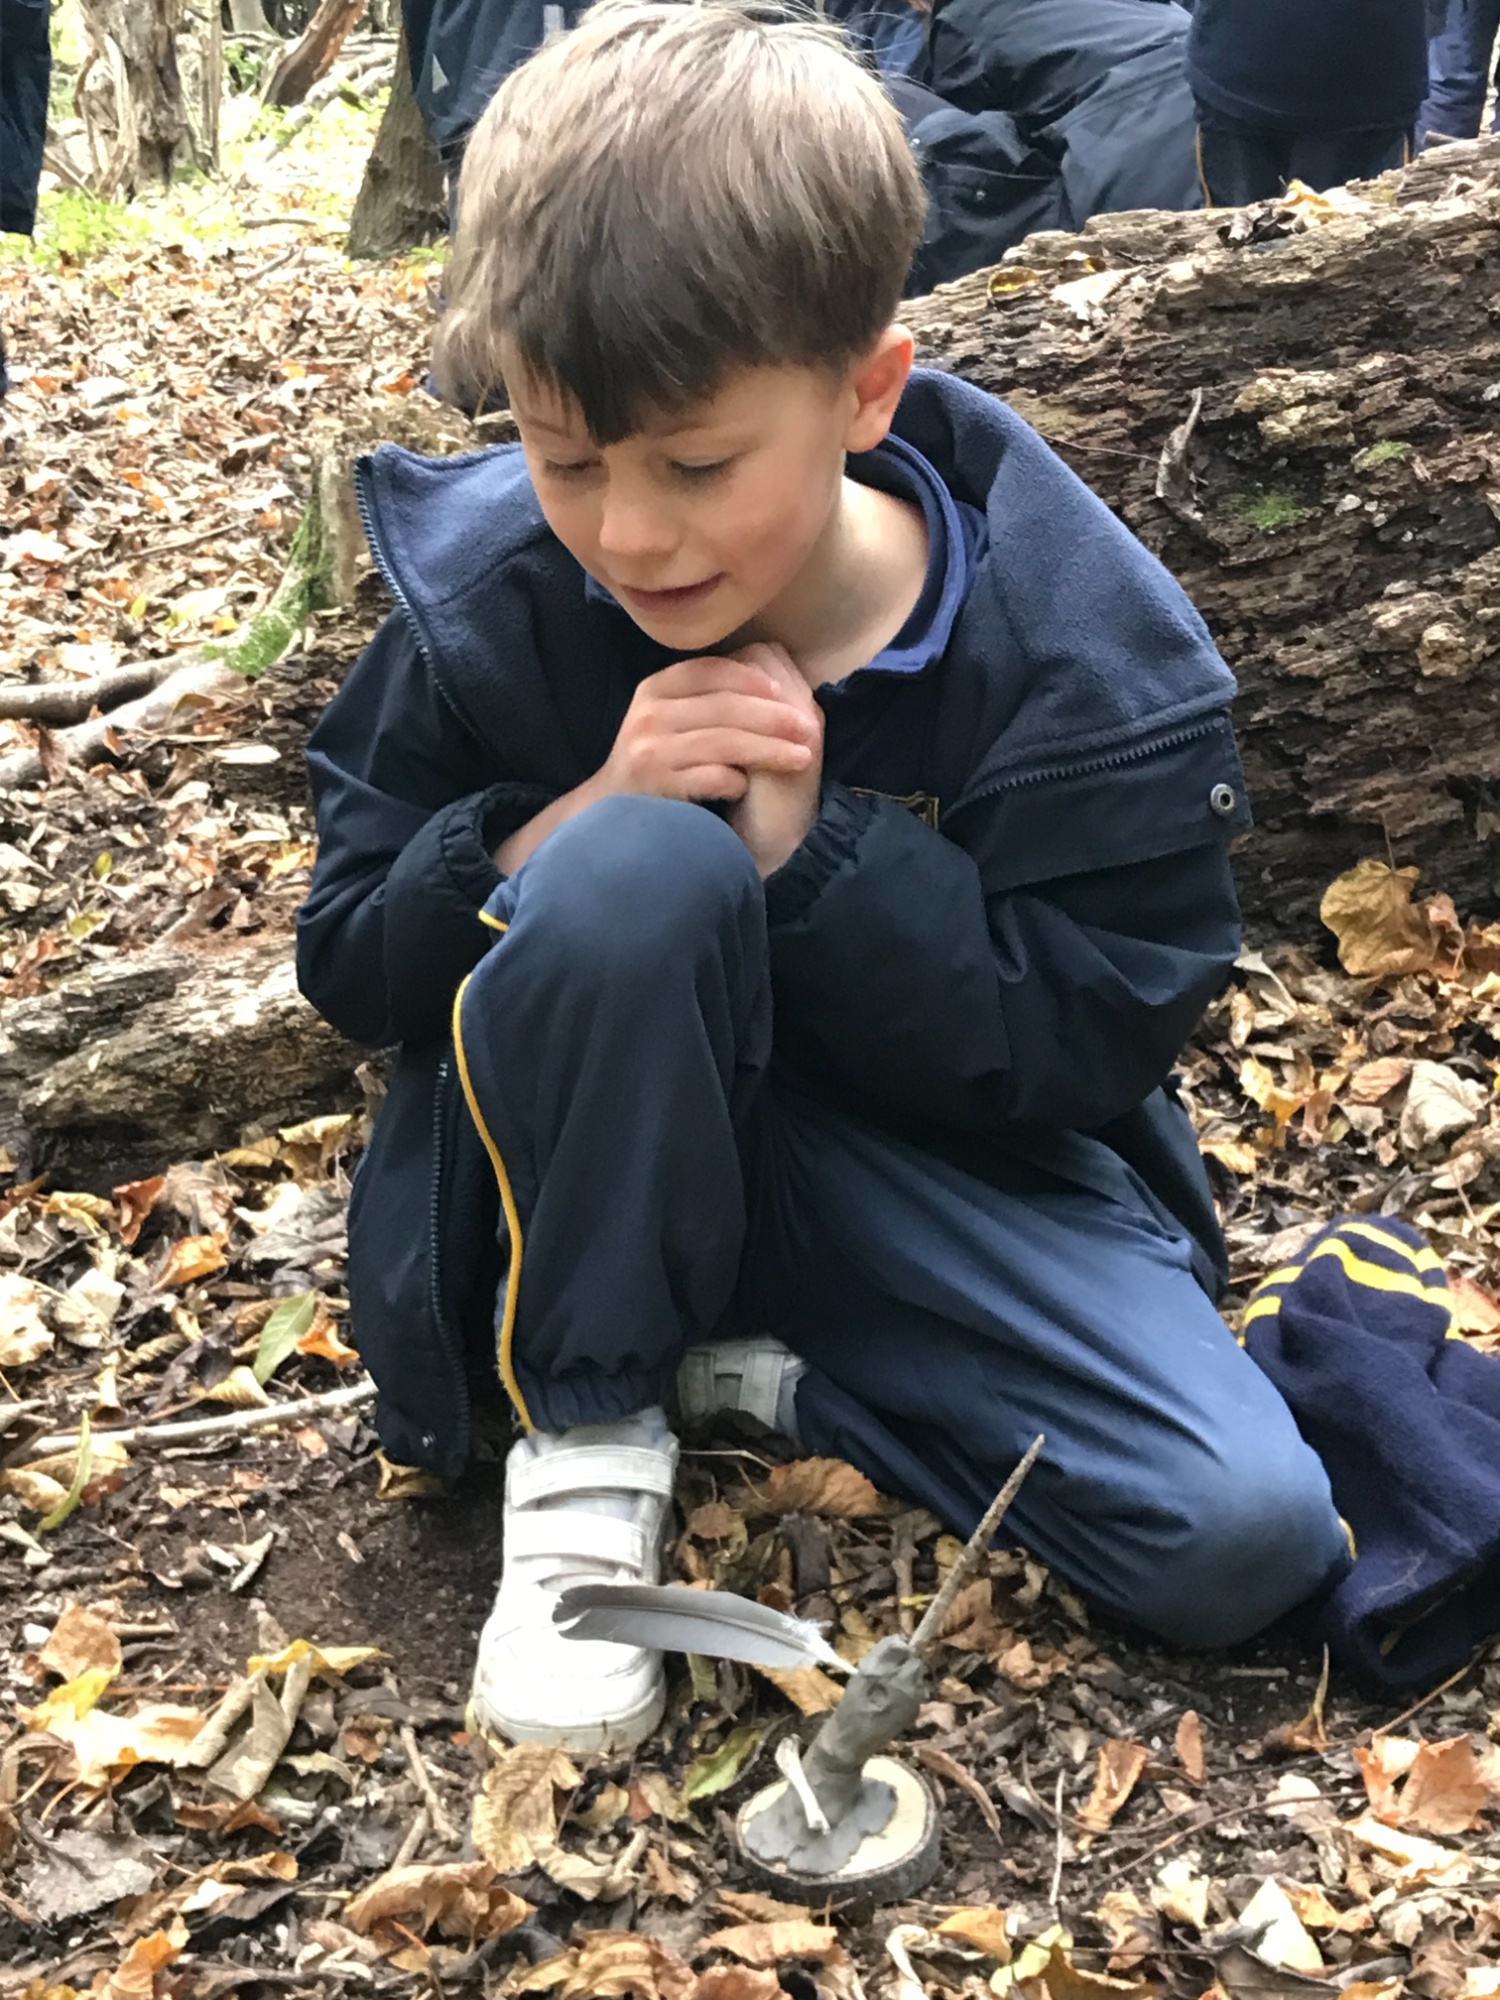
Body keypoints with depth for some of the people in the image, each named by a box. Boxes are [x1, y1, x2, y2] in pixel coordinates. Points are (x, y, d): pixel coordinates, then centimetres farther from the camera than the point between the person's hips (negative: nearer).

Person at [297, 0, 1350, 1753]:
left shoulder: (1083, 654, -17)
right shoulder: (489, 594, -13)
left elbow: (1090, 1048, -16)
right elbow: (347, 959, -7)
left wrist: (814, 851, -30)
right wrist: (580, 821, -27)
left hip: (938, 1151, 1)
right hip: (604, 1172, 0)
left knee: (1245, 1540, -20)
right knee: (642, 871, -35)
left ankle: (758, 1364, -1)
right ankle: (589, 1428, -16)